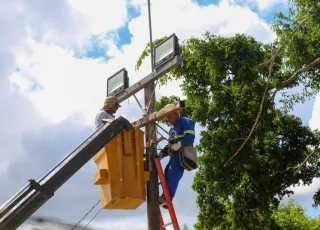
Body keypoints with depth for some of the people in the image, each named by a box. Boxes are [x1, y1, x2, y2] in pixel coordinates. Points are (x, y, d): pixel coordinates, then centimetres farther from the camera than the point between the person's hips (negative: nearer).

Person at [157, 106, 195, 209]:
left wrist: (178, 145, -23)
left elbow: (190, 136, -15)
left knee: (173, 174, -20)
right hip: (175, 154, 10)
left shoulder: (185, 122, 1)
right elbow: (169, 144, 26)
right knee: (167, 173, 0)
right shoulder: (172, 128, 29)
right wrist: (162, 153, 9)